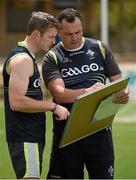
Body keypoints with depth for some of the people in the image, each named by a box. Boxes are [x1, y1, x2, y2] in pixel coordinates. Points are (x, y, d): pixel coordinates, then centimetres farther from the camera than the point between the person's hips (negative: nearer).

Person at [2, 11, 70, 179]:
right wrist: (52, 106, -18)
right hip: (24, 138, -11)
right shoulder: (22, 60, -15)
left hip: (32, 136, 11)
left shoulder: (28, 58, 19)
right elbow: (17, 102, -23)